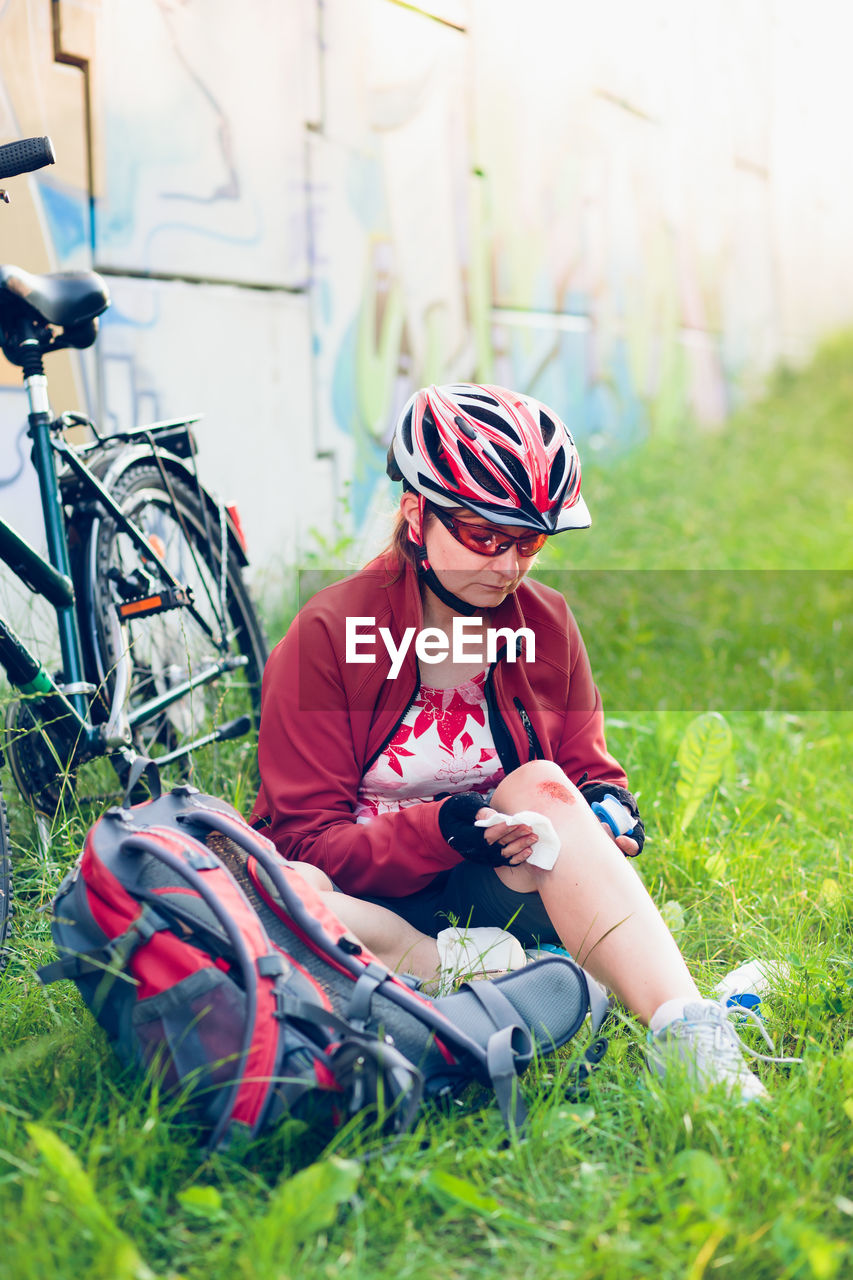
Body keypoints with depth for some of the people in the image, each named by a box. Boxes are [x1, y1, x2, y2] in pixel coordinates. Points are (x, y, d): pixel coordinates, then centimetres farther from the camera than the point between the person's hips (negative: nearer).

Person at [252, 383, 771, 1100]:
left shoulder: (545, 624, 3)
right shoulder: (327, 634, -9)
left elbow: (592, 770, 13)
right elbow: (306, 839, -11)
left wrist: (608, 807, -13)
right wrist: (441, 831, -29)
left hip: (493, 889, 3)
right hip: (368, 896, -3)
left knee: (541, 786, -28)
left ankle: (686, 1033, -41)